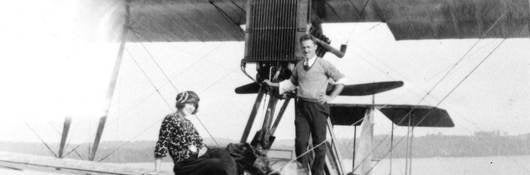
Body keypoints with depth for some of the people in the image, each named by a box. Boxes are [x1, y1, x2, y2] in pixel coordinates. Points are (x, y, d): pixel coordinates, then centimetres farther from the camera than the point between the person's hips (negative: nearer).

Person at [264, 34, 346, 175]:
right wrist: (273, 84, 23)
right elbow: (291, 83, 29)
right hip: (302, 105, 3)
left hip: (318, 106, -3)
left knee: (319, 143, 2)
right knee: (300, 141, -4)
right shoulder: (299, 66, 13)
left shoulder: (323, 64, -1)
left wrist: (331, 97, -3)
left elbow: (341, 80, 4)